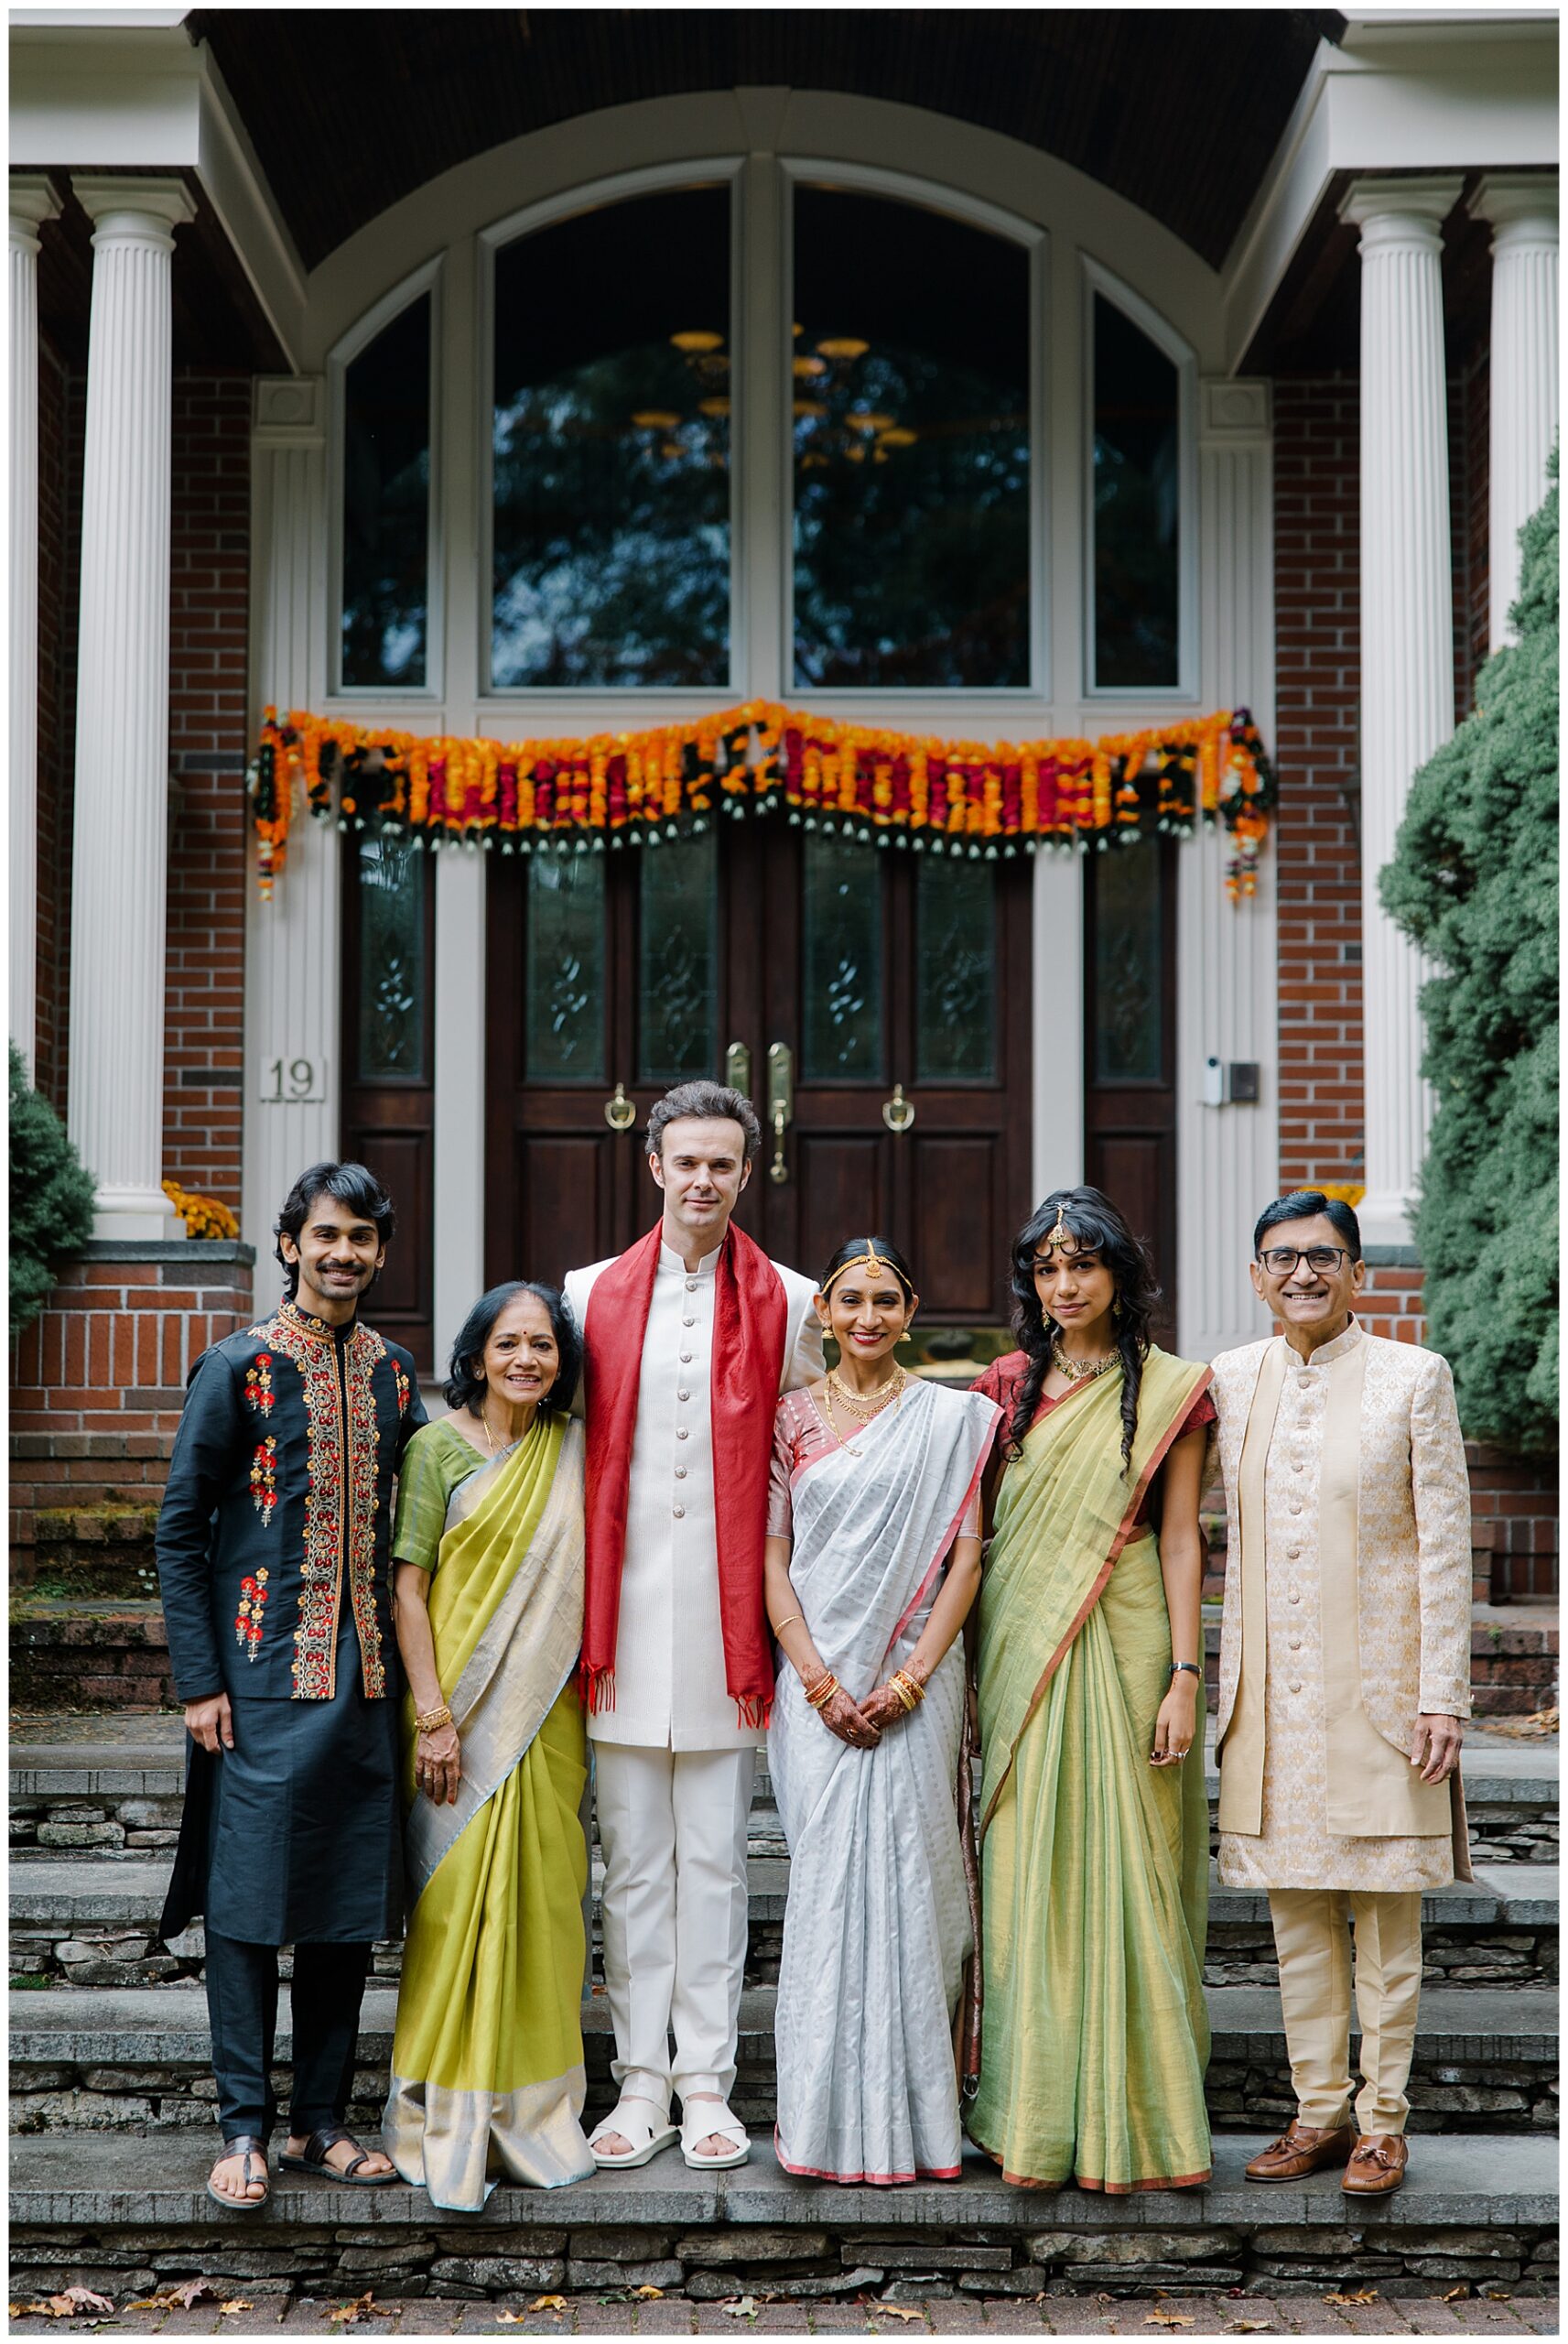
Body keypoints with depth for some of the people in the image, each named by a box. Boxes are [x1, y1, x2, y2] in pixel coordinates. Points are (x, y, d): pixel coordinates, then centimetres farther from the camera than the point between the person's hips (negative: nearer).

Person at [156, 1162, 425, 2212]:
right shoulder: (238, 1367, -4)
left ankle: (323, 2122, 15)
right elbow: (181, 1528, -4)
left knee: (350, 1904, 7)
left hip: (365, 1677, 5)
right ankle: (246, 2128, 3)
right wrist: (200, 1680, -9)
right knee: (250, 1898, -4)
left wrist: (410, 1666, 11)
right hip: (264, 1673, -5)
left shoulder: (392, 1370, 11)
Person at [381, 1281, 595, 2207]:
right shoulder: (440, 1447, -4)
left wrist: (585, 1685, 5)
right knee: (458, 1894, -5)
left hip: (548, 1711, 4)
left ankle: (533, 2108, 18)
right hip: (460, 1706, -4)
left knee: (543, 1895, 6)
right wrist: (432, 1716, -12)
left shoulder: (573, 1449, 8)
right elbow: (408, 1587, -6)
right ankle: (450, 2120, 4)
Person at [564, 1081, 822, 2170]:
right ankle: (642, 2082, 12)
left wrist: (783, 1619, -2)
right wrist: (578, 1615, 3)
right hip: (623, 1624, 1)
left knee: (715, 1862, 3)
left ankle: (708, 2082, 11)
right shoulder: (591, 1297, 9)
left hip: (727, 1621, -1)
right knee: (634, 1864, 6)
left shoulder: (789, 1305, 5)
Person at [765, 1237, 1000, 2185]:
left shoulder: (953, 1418, 5)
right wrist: (819, 1681, -7)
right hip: (817, 1681, 1)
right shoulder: (792, 1419, 8)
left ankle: (912, 2114, 6)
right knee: (829, 1878, -3)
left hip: (916, 1681, -1)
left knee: (910, 1875, -3)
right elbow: (771, 1558, 4)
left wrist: (911, 1679, -9)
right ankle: (832, 2115, 5)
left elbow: (967, 1557, 0)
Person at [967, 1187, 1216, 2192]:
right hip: (1024, 1654, 3)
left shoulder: (1170, 1389, 2)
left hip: (1124, 1651, -2)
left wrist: (1184, 1675, -8)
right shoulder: (1010, 1387, 9)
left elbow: (1180, 1539, -1)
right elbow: (974, 1533, 10)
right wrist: (968, 1676, 5)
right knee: (1032, 1878, 2)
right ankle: (1039, 2118, 9)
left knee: (1126, 1874, -2)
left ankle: (1135, 2115, 8)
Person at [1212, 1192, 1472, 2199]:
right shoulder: (1233, 1379, 7)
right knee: (1296, 1912, 8)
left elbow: (1445, 1547, -4)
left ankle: (1382, 2120, 11)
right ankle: (1320, 2110, 18)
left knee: (1384, 1913, 2)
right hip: (1274, 1692, 4)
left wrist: (1442, 1697, -9)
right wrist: (1226, 1683, 10)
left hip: (1377, 1690, -4)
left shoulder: (1414, 1377, -3)